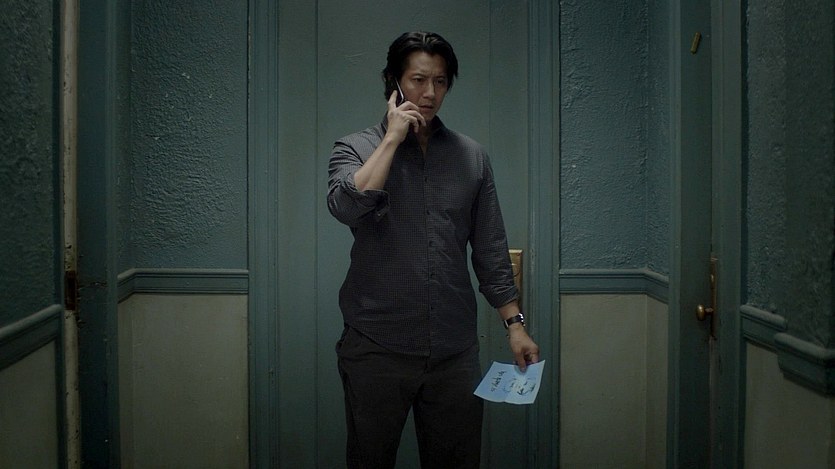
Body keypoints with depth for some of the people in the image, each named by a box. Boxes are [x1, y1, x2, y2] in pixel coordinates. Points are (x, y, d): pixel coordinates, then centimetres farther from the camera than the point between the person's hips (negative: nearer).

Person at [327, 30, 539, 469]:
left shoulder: (471, 156, 8)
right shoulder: (356, 148, 2)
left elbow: (491, 249, 10)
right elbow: (347, 207, -20)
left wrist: (514, 323, 5)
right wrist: (392, 137, -13)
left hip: (455, 350, 2)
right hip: (377, 348, -2)